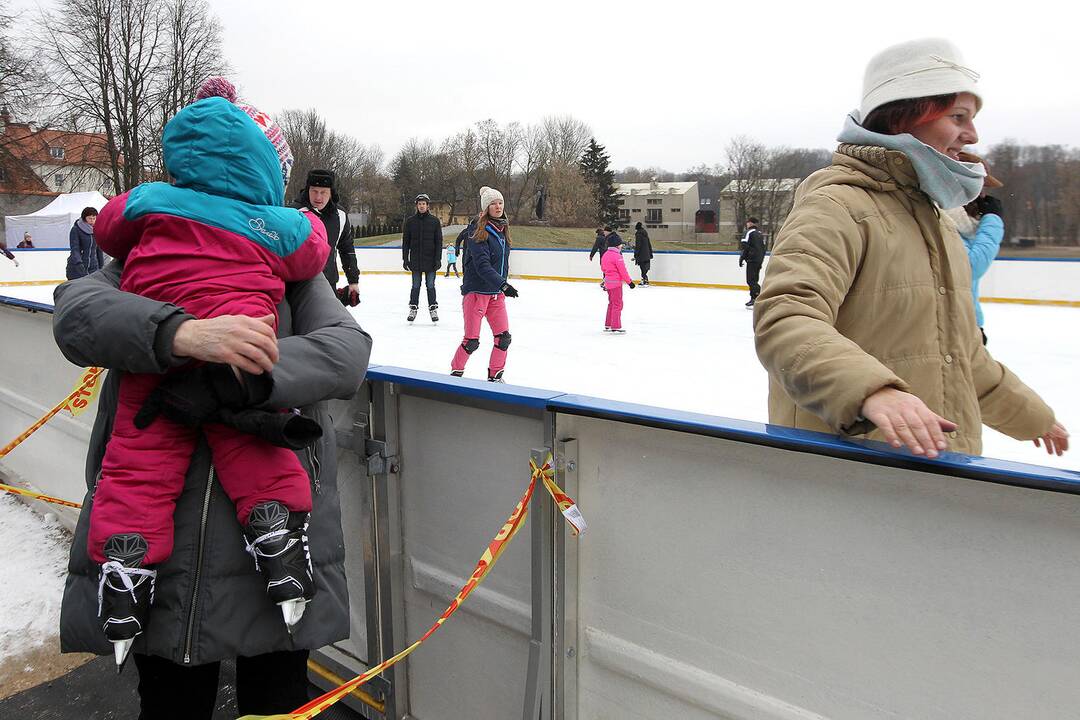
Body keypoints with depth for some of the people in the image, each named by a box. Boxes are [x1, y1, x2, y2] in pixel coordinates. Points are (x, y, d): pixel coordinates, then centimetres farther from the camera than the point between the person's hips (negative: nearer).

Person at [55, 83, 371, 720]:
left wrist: (245, 374, -29)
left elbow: (347, 351, -12)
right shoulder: (144, 261, 9)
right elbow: (77, 314, -13)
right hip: (156, 539, 1)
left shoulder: (293, 271, 7)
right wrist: (183, 333, -32)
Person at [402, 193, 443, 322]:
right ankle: (413, 308, 14)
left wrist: (438, 259, -5)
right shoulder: (410, 221, 4)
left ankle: (433, 309, 11)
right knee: (415, 286, 6)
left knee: (430, 286, 4)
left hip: (430, 261, -1)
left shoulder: (434, 221, 1)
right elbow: (405, 242, 6)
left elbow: (439, 242, 1)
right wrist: (405, 259, 1)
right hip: (415, 261, 1)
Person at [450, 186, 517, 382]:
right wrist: (503, 284, -31)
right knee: (472, 341, -5)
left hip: (496, 293, 7)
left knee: (503, 337, 4)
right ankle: (455, 372, 16)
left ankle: (495, 376, 20)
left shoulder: (503, 230, 10)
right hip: (476, 290, -7)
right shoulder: (477, 230, -14)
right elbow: (482, 264, -23)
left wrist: (503, 286, 18)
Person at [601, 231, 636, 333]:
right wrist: (629, 282, -9)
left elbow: (603, 268, 20)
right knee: (617, 304, -4)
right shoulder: (617, 256, -17)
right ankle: (616, 327, -3)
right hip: (616, 282, -9)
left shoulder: (605, 255, 11)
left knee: (612, 303, 19)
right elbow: (622, 270, -16)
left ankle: (607, 325, 24)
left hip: (608, 281, 9)